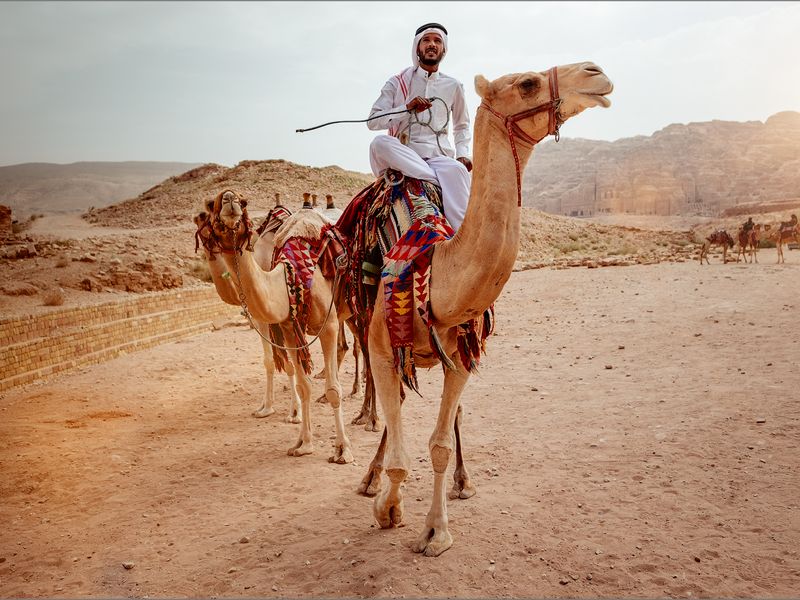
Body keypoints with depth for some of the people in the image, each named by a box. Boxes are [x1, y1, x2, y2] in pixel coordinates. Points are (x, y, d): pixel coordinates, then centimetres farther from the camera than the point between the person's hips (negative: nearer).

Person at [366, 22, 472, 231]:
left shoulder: (453, 86, 15)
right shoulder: (397, 83, 10)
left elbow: (462, 126, 27)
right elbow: (372, 121, 1)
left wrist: (463, 153, 6)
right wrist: (407, 107, -13)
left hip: (440, 156, 0)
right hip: (402, 154, 0)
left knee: (457, 170, -35)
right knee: (380, 142, -33)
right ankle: (446, 183, -35)